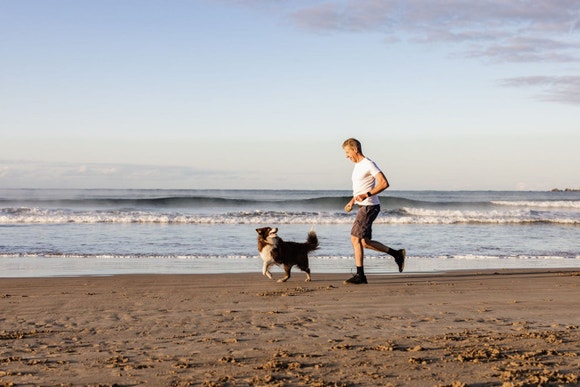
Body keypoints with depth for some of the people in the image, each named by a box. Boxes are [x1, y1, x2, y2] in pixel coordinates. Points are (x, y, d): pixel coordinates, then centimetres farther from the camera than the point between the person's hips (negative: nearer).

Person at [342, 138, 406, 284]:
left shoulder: (369, 164, -13)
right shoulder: (357, 166, 17)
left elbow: (384, 183, -20)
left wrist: (366, 195, -27)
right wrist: (352, 202, 17)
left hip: (369, 207, -10)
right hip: (363, 207, 10)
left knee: (355, 238, -11)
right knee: (365, 242, 9)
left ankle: (360, 275, -6)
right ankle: (397, 254, 19)